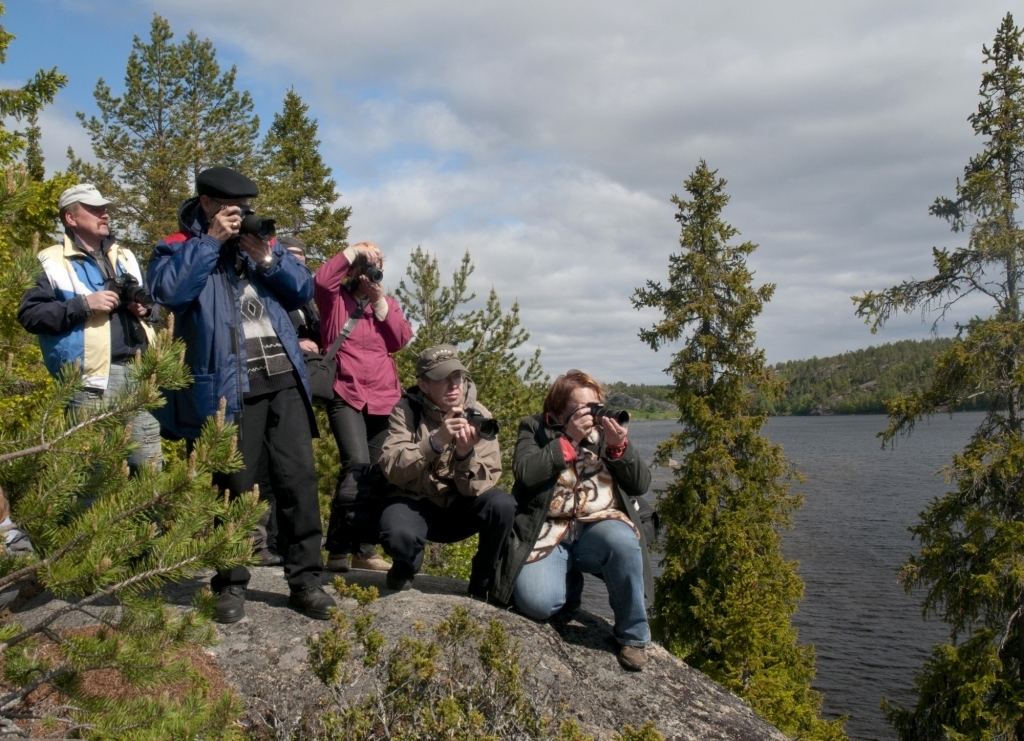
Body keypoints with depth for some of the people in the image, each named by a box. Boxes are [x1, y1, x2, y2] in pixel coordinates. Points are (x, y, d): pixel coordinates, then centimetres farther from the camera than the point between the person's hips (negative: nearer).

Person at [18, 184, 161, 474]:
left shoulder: (124, 256, 20)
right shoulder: (54, 262, -1)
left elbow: (150, 303, 28)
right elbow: (29, 314, -9)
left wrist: (145, 308, 4)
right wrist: (83, 304, -16)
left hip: (138, 372, 6)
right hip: (92, 378, -6)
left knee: (151, 461, 10)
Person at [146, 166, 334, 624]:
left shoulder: (262, 241, 21)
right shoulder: (179, 248, 7)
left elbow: (304, 290, 12)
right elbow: (170, 291, -15)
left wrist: (267, 259, -4)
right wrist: (211, 240, -9)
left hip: (285, 379, 5)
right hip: (230, 385, -4)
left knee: (299, 479, 3)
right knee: (234, 486, 2)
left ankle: (305, 580, 11)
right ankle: (230, 585, 16)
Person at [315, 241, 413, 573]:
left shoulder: (388, 303, 16)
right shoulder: (336, 298, 4)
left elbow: (402, 339, 1)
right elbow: (322, 279, -18)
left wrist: (380, 300, -4)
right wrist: (355, 250, -12)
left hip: (383, 397, 5)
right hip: (346, 394, -5)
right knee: (357, 464, -23)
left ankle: (364, 550, 19)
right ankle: (337, 549, -14)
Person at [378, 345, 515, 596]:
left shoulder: (478, 415, -10)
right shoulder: (406, 410, -11)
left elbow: (478, 487, -16)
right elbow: (392, 470, -24)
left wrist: (466, 454, -37)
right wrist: (436, 441, -38)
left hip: (459, 507, 2)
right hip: (416, 502, -2)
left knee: (503, 505, -28)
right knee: (397, 534, -35)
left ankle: (483, 584, -2)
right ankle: (406, 566, 4)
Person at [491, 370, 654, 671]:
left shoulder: (606, 430, 12)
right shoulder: (535, 428, 5)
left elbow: (641, 485, 4)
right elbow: (525, 473, -14)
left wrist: (619, 445, -12)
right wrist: (569, 439, -17)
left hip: (598, 527, 2)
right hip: (547, 532, -1)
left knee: (622, 542, -34)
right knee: (536, 602, -26)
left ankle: (633, 636, -12)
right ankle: (570, 582, 14)